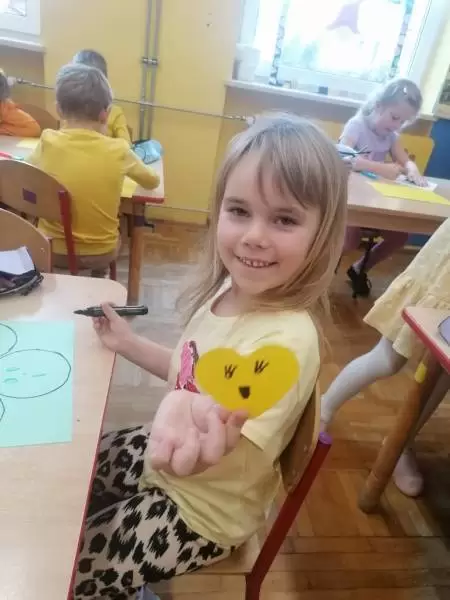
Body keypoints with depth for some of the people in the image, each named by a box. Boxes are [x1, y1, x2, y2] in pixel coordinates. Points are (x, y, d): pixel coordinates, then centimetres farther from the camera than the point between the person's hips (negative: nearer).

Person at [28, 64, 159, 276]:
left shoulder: (48, 142, -13)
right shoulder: (118, 151, -16)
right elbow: (152, 181, 3)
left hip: (52, 249, 1)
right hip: (101, 252, -1)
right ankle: (98, 276, 44)